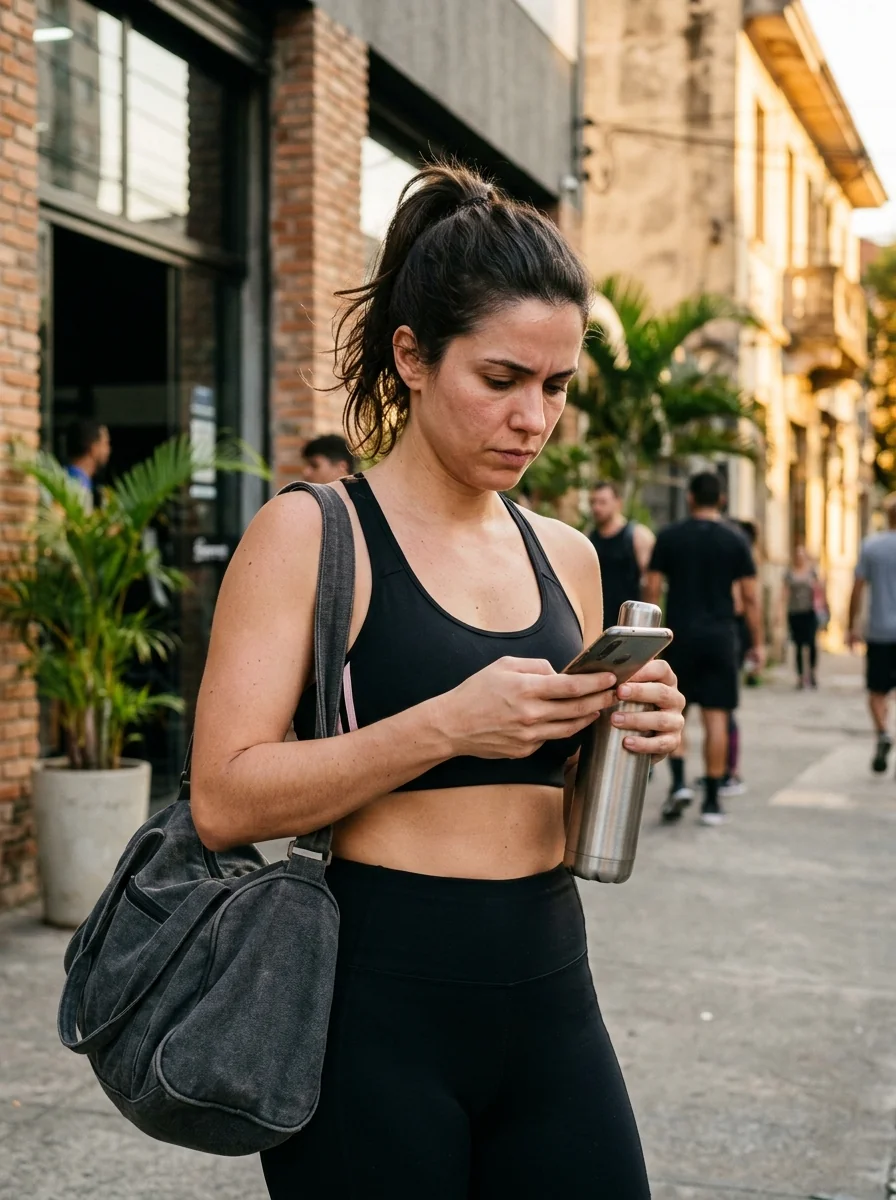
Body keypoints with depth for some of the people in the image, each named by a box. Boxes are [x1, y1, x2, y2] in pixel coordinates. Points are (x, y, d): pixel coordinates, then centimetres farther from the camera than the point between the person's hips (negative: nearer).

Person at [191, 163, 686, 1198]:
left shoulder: (567, 557, 10)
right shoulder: (309, 534, -8)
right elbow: (223, 799, -15)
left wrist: (634, 740, -3)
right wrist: (449, 725, -23)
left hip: (550, 996, 6)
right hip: (375, 1005, -5)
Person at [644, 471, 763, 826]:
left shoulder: (669, 537, 1)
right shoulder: (736, 541, 1)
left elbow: (651, 590, 0)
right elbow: (750, 598, 0)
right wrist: (757, 643, 8)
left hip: (679, 636, 0)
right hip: (720, 637, 0)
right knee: (716, 717, 3)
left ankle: (679, 783, -5)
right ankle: (711, 801, 5)